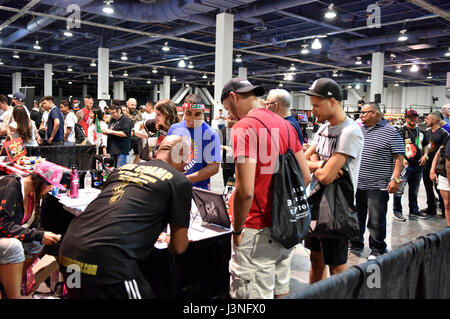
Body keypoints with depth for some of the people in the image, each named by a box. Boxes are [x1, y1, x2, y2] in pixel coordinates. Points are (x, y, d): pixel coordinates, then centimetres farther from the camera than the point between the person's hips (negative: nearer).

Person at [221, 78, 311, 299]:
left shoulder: (244, 127, -15)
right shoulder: (285, 125, 10)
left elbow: (245, 191, -23)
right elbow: (305, 177, 12)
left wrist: (237, 230, -10)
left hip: (259, 231, -8)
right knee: (281, 290, 22)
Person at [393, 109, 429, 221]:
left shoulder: (421, 132, 15)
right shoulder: (401, 131, -5)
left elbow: (426, 145, 26)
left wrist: (425, 155, 7)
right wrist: (402, 159, -21)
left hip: (418, 165, 7)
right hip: (405, 164, -7)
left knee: (414, 190, 17)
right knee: (399, 189, -7)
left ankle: (414, 211, 29)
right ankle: (397, 211, 4)